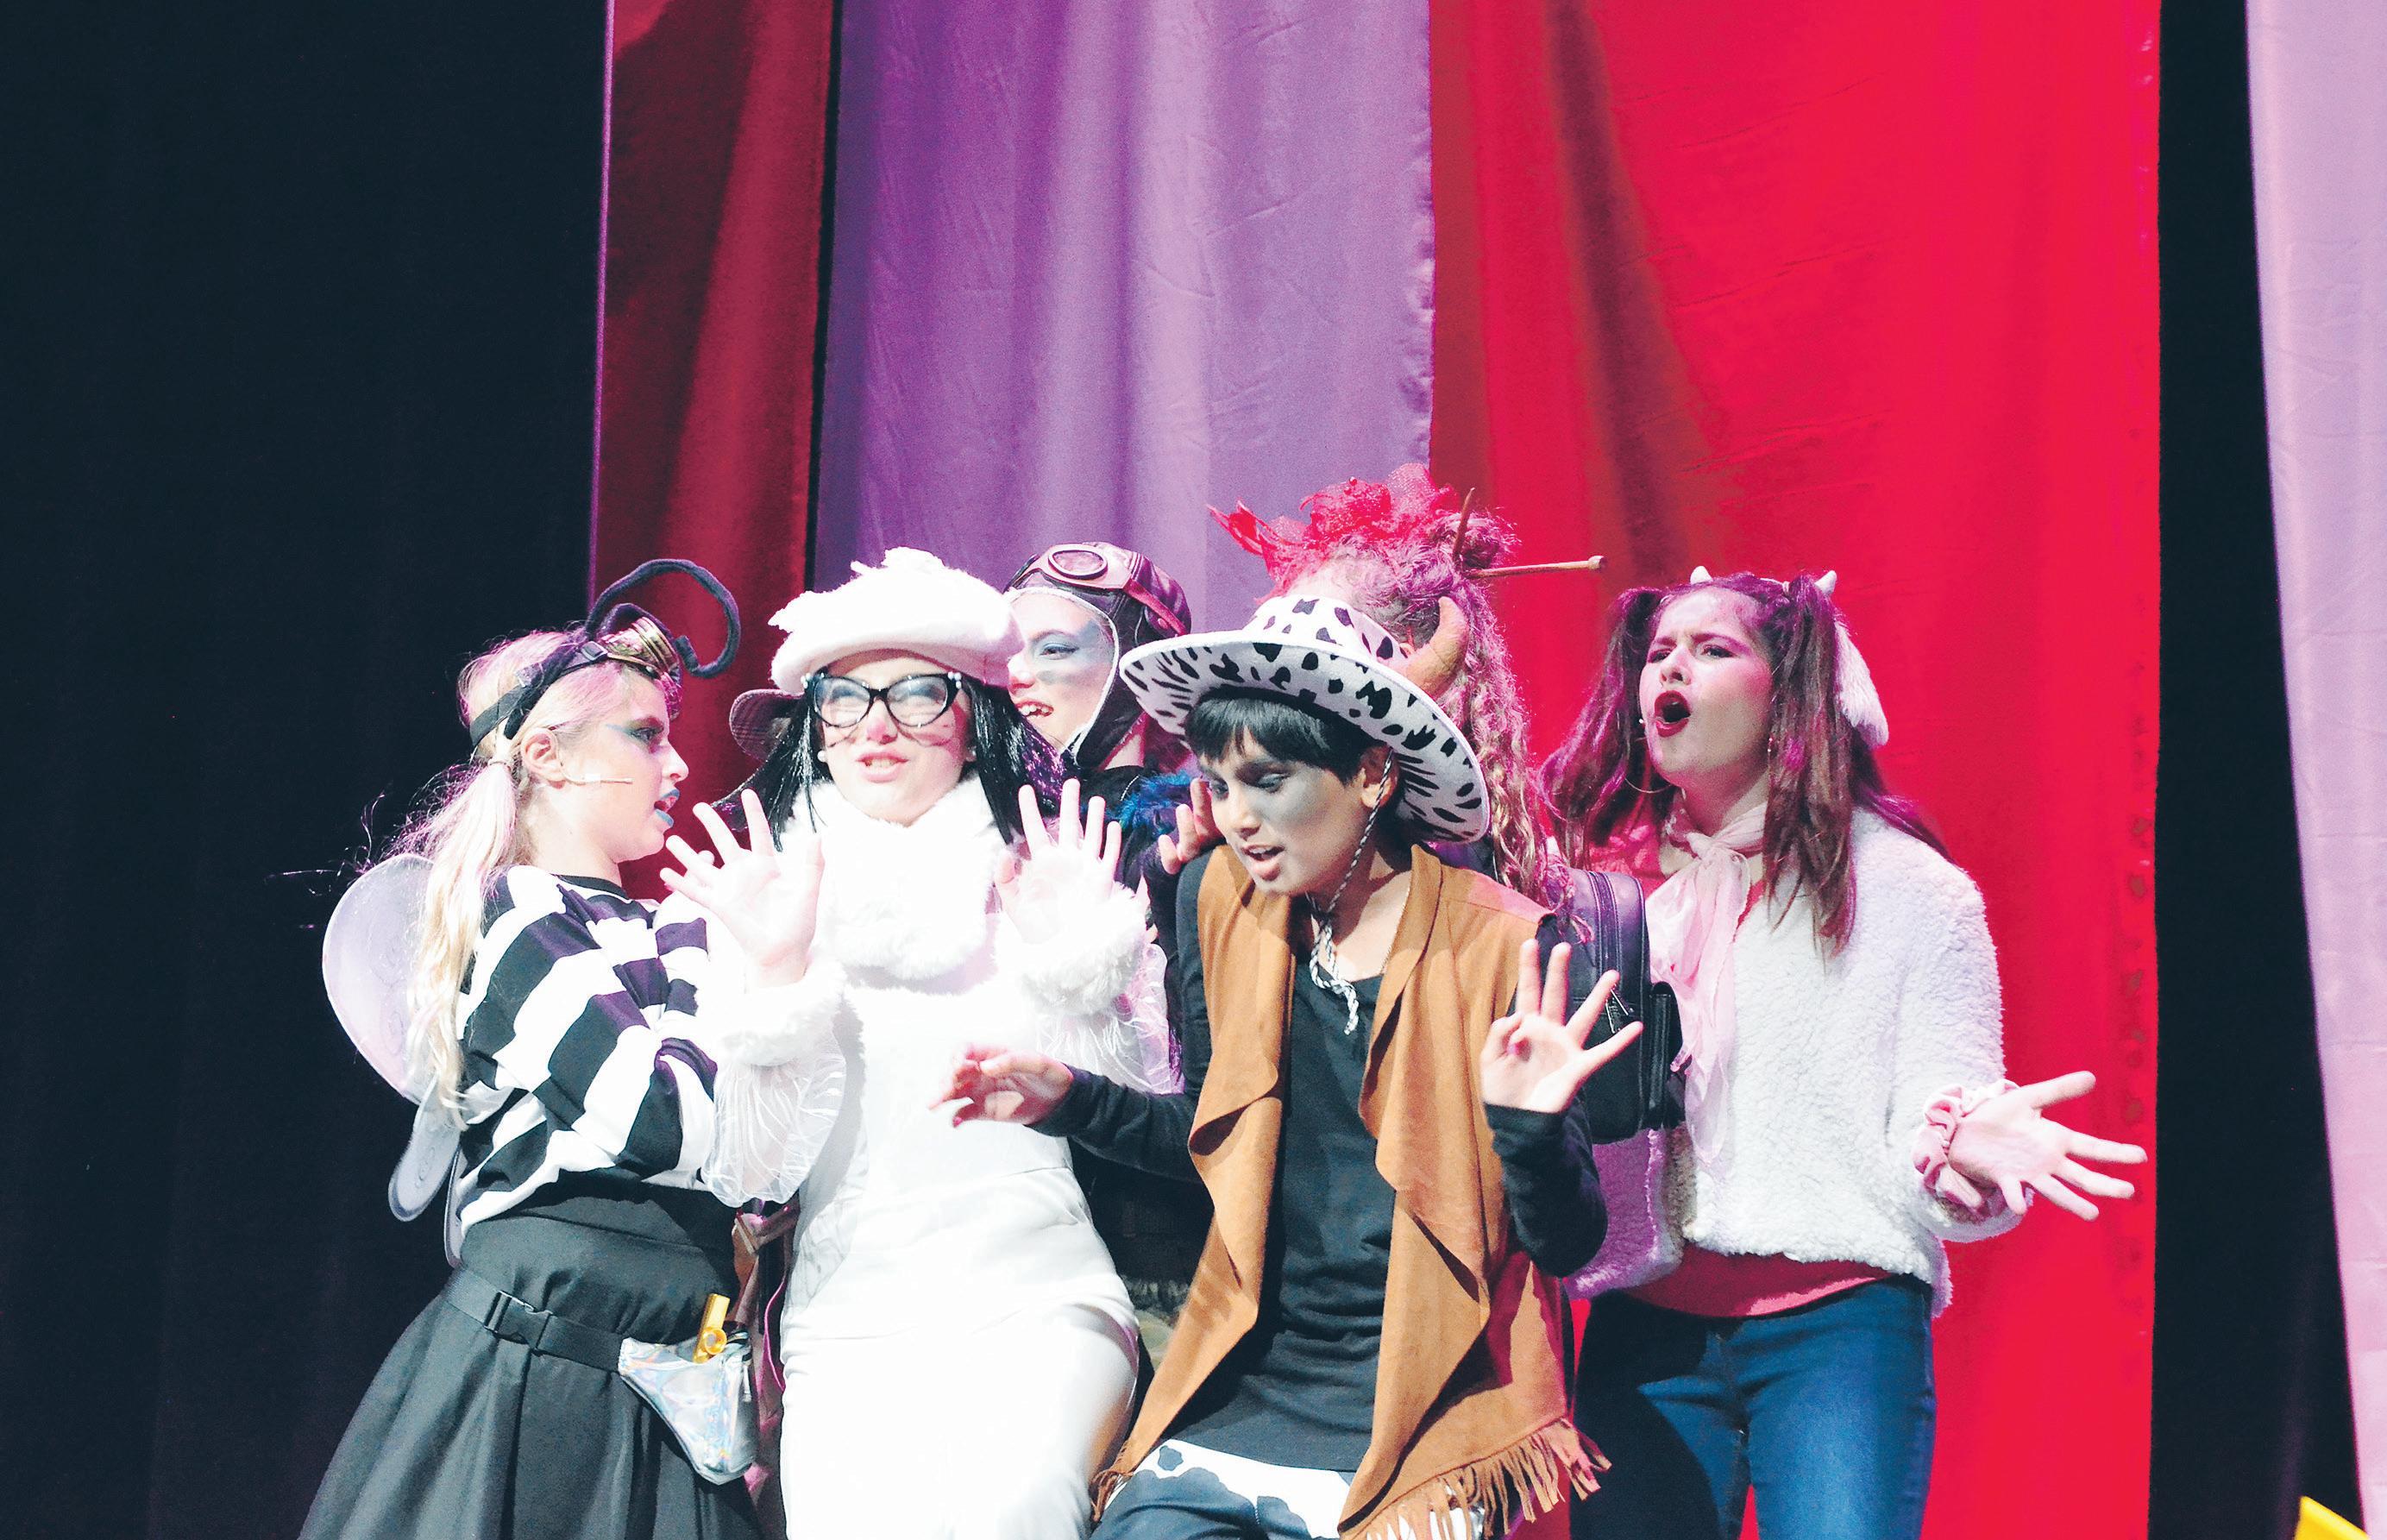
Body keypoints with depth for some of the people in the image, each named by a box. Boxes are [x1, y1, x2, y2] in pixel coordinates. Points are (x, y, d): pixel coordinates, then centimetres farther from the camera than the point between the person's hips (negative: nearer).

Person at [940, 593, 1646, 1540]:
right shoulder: (1221, 900, 2)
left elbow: (1565, 1248, -8)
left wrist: (1528, 1127, -27)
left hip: (1425, 1421, -4)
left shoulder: (1505, 951, -11)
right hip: (1241, 1399, 4)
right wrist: (1074, 1100, 2)